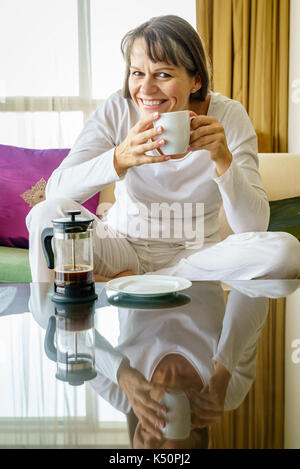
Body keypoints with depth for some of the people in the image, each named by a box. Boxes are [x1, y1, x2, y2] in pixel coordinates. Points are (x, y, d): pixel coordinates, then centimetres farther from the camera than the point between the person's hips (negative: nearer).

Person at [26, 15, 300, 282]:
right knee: (47, 212, -27)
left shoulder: (229, 117, -11)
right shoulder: (116, 111, -10)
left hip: (194, 256, 2)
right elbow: (55, 190, -21)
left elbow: (254, 227, -17)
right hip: (122, 247, -1)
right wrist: (119, 159, -38)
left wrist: (224, 160, -33)